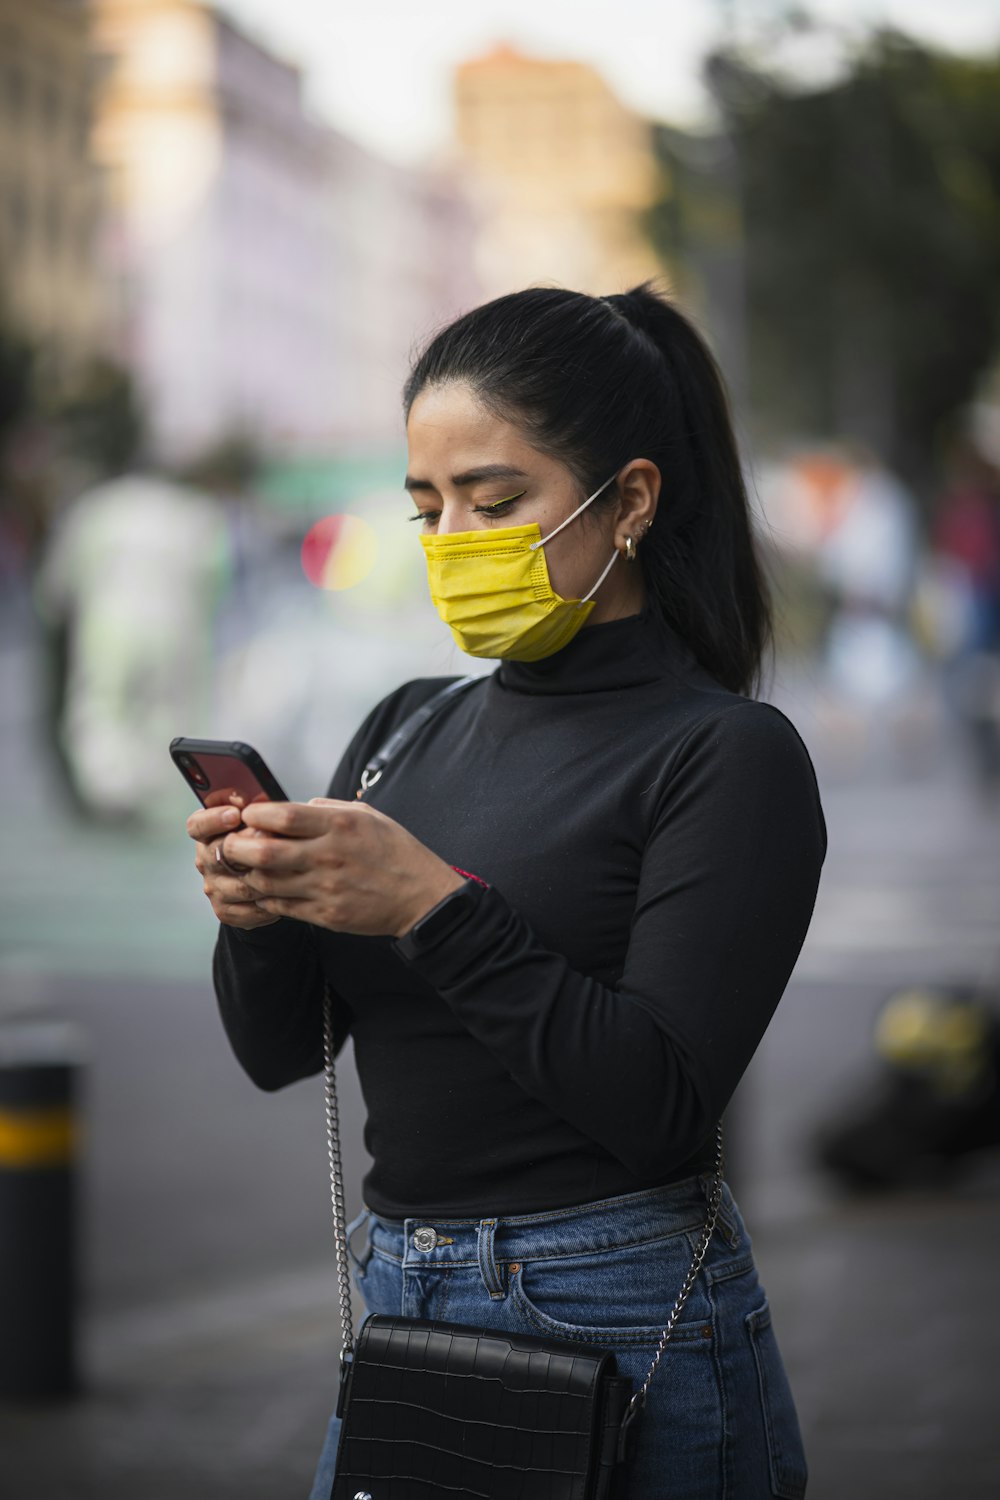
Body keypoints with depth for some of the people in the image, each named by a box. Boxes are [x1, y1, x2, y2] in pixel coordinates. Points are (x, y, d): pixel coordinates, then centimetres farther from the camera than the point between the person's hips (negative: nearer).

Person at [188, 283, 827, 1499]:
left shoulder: (727, 755, -10)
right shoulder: (409, 727, 10)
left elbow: (662, 1106, -19)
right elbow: (280, 1049, 8)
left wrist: (434, 907, -24)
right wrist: (256, 912, -13)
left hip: (619, 1327, -6)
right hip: (395, 1304, 6)